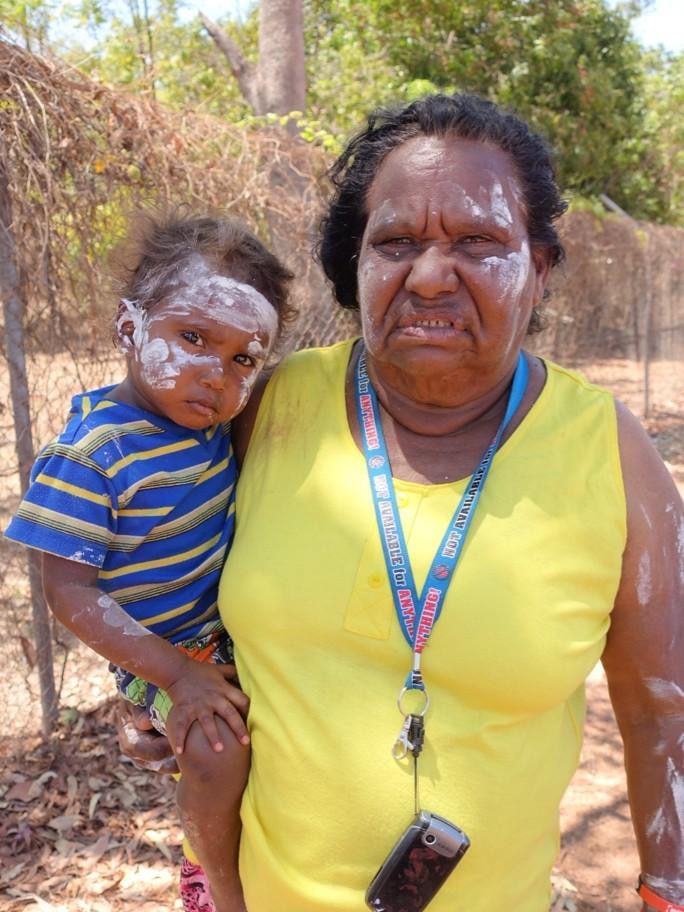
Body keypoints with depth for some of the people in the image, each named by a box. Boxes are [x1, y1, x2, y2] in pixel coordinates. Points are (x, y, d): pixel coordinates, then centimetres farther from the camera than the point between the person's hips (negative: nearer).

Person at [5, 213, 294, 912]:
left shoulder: (217, 419, -7)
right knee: (217, 749, -25)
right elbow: (71, 591, -24)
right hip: (160, 647, -7)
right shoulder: (92, 453, -26)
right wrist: (178, 676, -25)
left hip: (232, 623, 7)